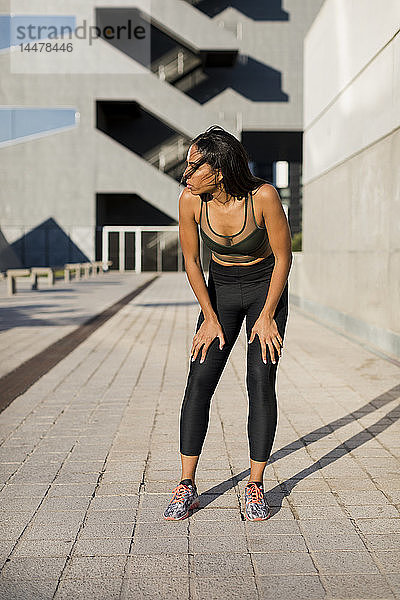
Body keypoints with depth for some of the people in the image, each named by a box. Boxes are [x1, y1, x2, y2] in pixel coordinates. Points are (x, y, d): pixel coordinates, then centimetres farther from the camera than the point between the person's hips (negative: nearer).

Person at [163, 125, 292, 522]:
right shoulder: (191, 200, -18)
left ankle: (255, 486, 3)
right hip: (220, 288, 2)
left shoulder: (263, 196, -25)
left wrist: (267, 317, -13)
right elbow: (191, 261, -6)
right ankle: (186, 487, 0)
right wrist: (210, 318, -7)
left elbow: (283, 257, -15)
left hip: (266, 288, -2)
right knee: (199, 381, -8)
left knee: (261, 381, -10)